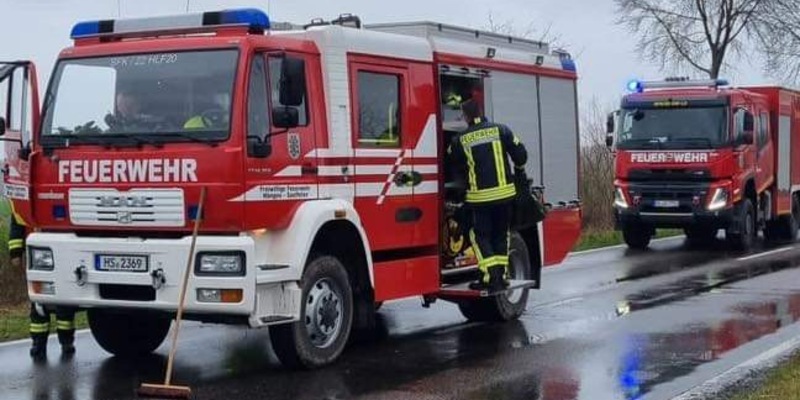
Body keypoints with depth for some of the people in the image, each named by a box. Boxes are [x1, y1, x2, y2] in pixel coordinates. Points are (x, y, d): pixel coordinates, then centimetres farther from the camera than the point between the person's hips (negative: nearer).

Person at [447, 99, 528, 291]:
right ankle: (501, 275, 16)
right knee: (501, 234, 16)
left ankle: (490, 276, -5)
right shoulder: (501, 130, 1)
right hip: (504, 192, 2)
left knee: (480, 235, 8)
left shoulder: (460, 140, -2)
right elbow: (520, 153, 3)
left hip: (480, 195, -2)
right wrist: (518, 167, 25)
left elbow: (455, 170, 11)